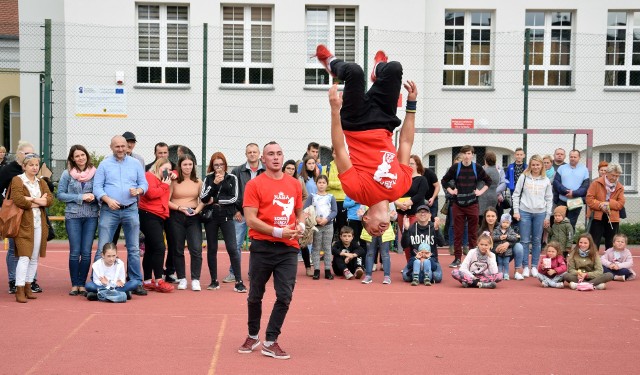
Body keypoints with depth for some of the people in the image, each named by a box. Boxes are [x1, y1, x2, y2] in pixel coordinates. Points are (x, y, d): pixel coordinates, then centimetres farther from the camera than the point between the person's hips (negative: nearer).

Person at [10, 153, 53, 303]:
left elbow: (50, 199, 2)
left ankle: (28, 287, 17)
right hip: (23, 224, -6)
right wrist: (39, 202, -7)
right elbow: (18, 200, -16)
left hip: (39, 224, 6)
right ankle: (19, 290, -8)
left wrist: (31, 199, -12)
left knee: (34, 258, 8)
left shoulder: (41, 182, 17)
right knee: (24, 257, -11)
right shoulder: (17, 180, -1)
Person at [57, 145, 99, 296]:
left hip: (91, 216, 1)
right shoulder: (67, 174, 3)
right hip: (73, 215, -1)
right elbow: (60, 194, 0)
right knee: (75, 252, -2)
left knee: (86, 252, 1)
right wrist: (80, 197, -9)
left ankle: (82, 284, 10)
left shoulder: (95, 173, 5)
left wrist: (94, 197, -10)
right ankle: (74, 285, 8)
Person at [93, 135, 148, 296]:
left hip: (131, 210, 2)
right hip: (109, 211, -2)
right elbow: (97, 187, -1)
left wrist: (138, 191, -12)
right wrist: (108, 200, -17)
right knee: (103, 248, -3)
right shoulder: (104, 164, 4)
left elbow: (144, 183, 10)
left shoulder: (135, 164, 10)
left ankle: (136, 283, 13)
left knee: (134, 249, 6)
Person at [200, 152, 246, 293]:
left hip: (226, 217, -2)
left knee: (232, 248, -8)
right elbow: (203, 198, -4)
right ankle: (214, 281, 17)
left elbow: (234, 198, -5)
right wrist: (214, 184, -14)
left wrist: (215, 200, -6)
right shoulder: (208, 179, 7)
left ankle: (239, 281, -7)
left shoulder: (232, 178, 3)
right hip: (211, 217, 2)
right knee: (212, 249, 7)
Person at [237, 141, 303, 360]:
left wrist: (300, 225, -1)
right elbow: (250, 219, -10)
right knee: (255, 295, 11)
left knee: (285, 297, -3)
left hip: (288, 248, 3)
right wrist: (278, 231, -17)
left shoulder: (294, 184, 10)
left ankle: (271, 342, 10)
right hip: (262, 247, -3)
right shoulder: (255, 184, -3)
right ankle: (253, 336, 32)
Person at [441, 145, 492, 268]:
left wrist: (481, 191, 4)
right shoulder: (455, 168, 2)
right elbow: (444, 180, 13)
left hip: (472, 204, 0)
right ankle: (457, 258, 8)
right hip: (458, 204, 0)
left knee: (473, 232, 4)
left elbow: (488, 181, 16)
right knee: (457, 232, 2)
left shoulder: (477, 168, 3)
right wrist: (451, 191, 2)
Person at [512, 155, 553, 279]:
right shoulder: (523, 177, 3)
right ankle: (525, 266, 7)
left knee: (537, 241, 6)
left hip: (540, 213, 1)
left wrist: (548, 216, 5)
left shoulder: (546, 180, 8)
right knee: (525, 240, 0)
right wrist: (516, 211, -3)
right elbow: (516, 194, 4)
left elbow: (549, 199, 10)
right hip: (524, 212, -1)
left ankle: (534, 266, 14)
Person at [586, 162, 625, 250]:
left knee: (610, 245, 10)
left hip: (613, 219, 3)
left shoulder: (620, 187, 6)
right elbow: (589, 199, -7)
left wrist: (609, 204, -16)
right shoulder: (596, 183, -2)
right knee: (594, 243, -1)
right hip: (598, 217, -3)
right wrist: (600, 205, -19)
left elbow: (621, 203, 0)